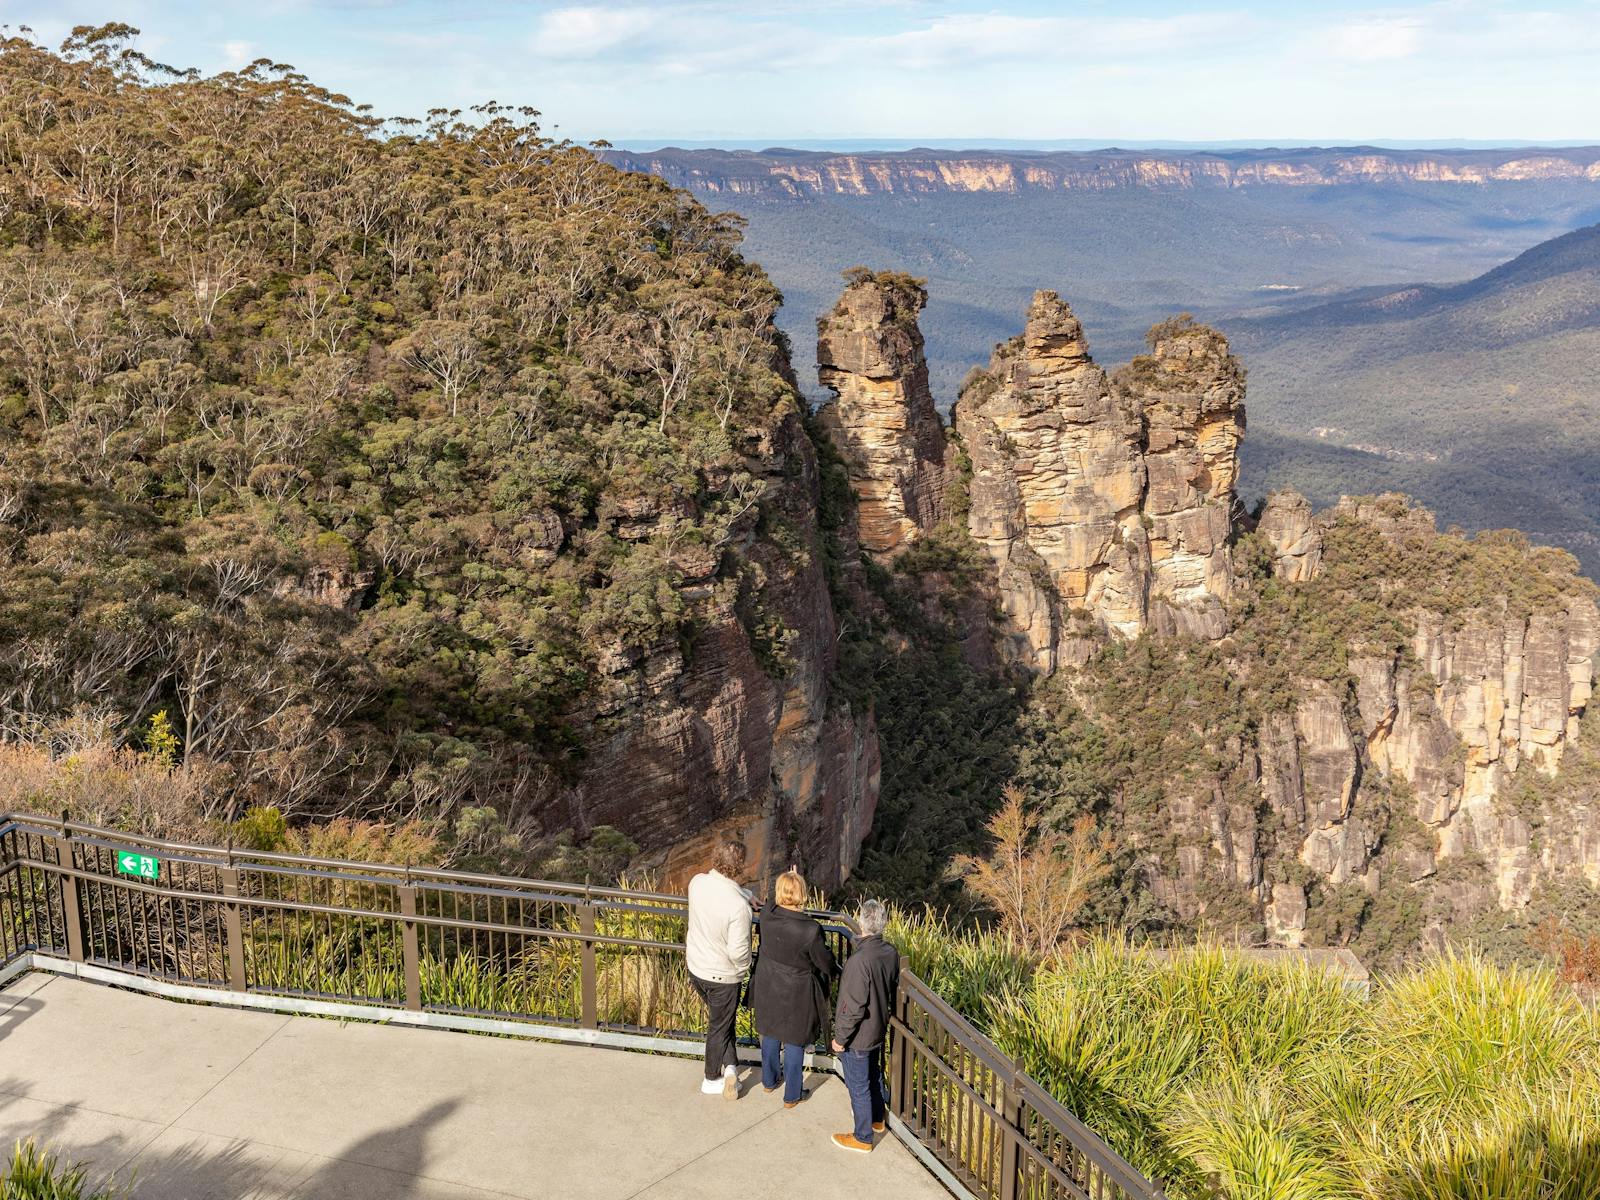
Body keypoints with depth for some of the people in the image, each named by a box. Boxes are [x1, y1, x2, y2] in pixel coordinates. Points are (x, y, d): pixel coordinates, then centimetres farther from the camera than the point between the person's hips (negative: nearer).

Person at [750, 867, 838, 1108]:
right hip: (796, 994, -4)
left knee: (770, 1034, 27)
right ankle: (791, 1095, 30)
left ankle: (769, 1080, 47)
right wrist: (834, 971, 9)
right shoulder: (810, 930, -31)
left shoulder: (767, 915, -21)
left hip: (768, 989, 4)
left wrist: (788, 879, 19)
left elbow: (772, 900, 6)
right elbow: (825, 962, -15)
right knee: (794, 1042, 15)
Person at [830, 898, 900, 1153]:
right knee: (874, 1076, 28)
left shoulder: (860, 960, -33)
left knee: (858, 1087, 11)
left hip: (858, 1037, -8)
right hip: (878, 1030, 8)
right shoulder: (890, 953, -9)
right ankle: (877, 1119, 47)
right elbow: (894, 990, 6)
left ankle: (863, 1138, 26)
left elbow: (854, 1007, -28)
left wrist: (840, 1037, -15)